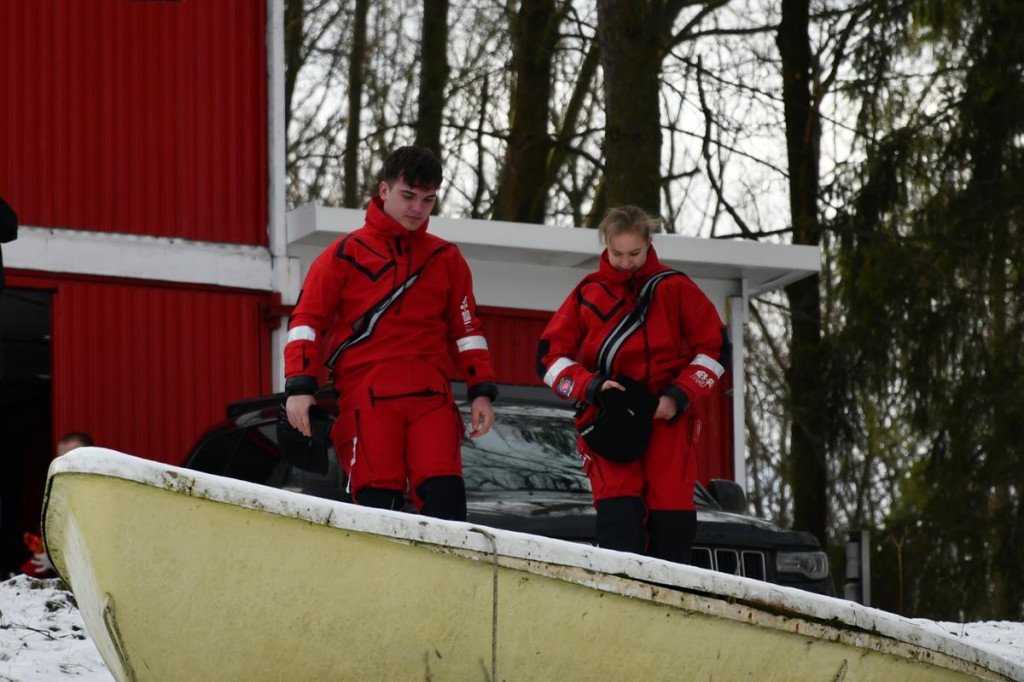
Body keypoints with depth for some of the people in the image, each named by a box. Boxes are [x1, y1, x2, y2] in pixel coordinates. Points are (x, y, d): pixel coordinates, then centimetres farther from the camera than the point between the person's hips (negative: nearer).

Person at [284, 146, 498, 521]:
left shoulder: (446, 259, 18)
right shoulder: (346, 254, 7)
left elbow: (466, 328, 22)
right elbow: (307, 319, 4)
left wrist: (481, 391, 10)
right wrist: (299, 386, -7)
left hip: (431, 396, 3)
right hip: (366, 398, -2)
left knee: (444, 495, -14)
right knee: (377, 502, -11)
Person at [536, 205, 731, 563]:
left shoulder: (675, 288, 7)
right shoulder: (587, 294, 10)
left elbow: (715, 348, 9)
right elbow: (550, 356, 9)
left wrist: (679, 395, -5)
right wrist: (591, 386, -10)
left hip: (667, 418, 0)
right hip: (608, 422, 0)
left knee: (672, 518, -5)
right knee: (618, 515, -16)